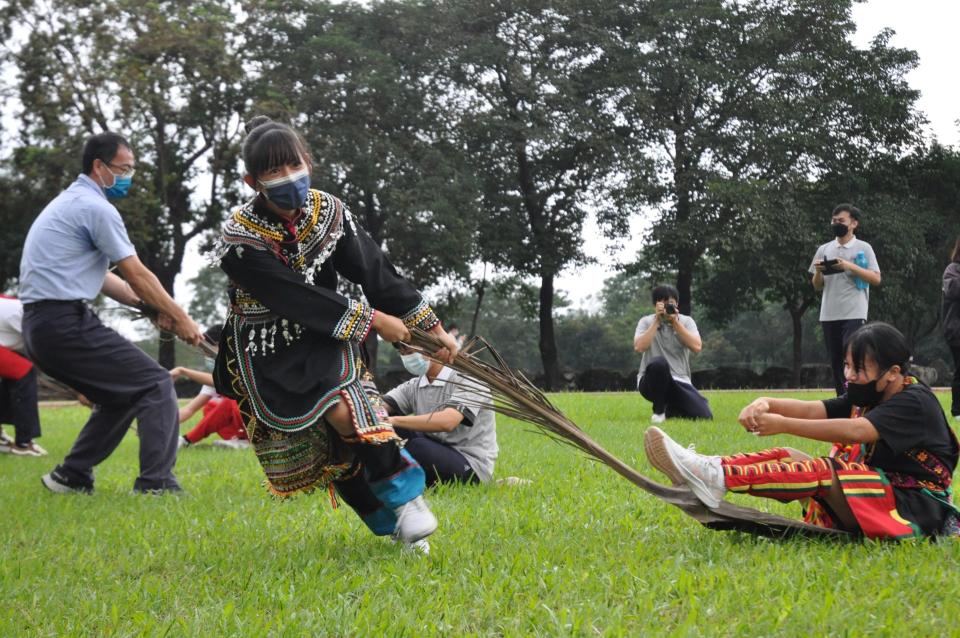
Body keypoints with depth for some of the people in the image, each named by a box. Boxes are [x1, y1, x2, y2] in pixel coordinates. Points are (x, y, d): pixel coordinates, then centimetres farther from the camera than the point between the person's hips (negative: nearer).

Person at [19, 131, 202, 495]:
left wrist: (154, 308, 15)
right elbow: (137, 276, -7)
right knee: (155, 385, -6)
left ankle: (71, 476, 21)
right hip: (66, 322, -10)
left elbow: (99, 276, 23)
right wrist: (180, 317, 4)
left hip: (38, 327, 10)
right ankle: (155, 484, -15)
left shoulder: (68, 203, 21)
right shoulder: (96, 207, -9)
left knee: (124, 395, 21)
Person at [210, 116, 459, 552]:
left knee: (344, 410, -26)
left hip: (324, 338, 2)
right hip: (267, 354, -2)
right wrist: (373, 319, -19)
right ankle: (388, 520, 7)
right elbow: (298, 298, -22)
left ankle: (405, 498, -13)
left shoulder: (329, 213, -6)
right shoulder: (239, 241, -19)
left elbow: (376, 271, 0)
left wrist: (431, 326, 3)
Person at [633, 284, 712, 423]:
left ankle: (671, 409, 17)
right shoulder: (646, 322, 2)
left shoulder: (686, 321, 5)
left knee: (704, 415, -18)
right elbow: (639, 347, -17)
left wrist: (675, 322, -14)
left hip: (679, 382, 3)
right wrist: (656, 321, -15)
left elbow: (697, 347, -13)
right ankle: (658, 411, -12)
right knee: (659, 363, -38)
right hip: (651, 382, -2)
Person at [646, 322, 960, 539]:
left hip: (912, 512, -8)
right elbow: (813, 410, 1)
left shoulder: (916, 402, -12)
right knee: (786, 458, -7)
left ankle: (717, 478, -43)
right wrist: (767, 404, -19)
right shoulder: (866, 398, 16)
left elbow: (856, 431, -27)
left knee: (826, 473, -29)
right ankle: (706, 469, -27)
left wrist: (784, 425, -29)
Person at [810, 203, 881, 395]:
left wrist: (850, 266, -15)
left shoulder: (863, 248, 2)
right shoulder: (824, 249, 13)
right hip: (829, 315, 5)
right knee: (836, 363, 7)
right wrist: (818, 271, -6)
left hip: (854, 314, -5)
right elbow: (817, 286, 15)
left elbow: (876, 279, -6)